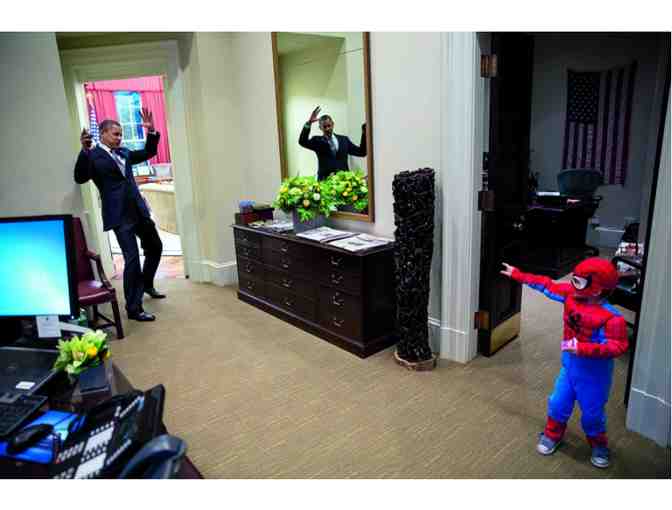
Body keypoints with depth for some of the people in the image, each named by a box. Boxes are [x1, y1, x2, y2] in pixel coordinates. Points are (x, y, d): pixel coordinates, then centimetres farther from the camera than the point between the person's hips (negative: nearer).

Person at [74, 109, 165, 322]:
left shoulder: (123, 152, 15)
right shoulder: (93, 156, -4)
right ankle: (133, 308, 2)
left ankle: (146, 284, 43)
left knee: (155, 247, 20)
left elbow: (149, 153, 22)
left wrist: (151, 132, 6)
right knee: (132, 259, -8)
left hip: (139, 210, 7)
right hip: (120, 215, -7)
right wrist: (85, 151, -29)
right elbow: (80, 178, -16)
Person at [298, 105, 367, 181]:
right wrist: (309, 123, -17)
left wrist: (364, 133, 5)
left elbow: (361, 152, 14)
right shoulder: (317, 140, 10)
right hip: (325, 180, -2)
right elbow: (302, 142, -8)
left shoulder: (344, 139, 17)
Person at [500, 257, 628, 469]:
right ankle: (552, 435, 41)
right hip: (569, 366, 5)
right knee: (558, 403, 17)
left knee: (592, 413, 14)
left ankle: (598, 445, 42)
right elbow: (548, 286, -2)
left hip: (594, 374, -5)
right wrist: (518, 275, 1)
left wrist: (583, 348, -39)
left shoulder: (611, 317, -29)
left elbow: (619, 346, -30)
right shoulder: (572, 294, -12)